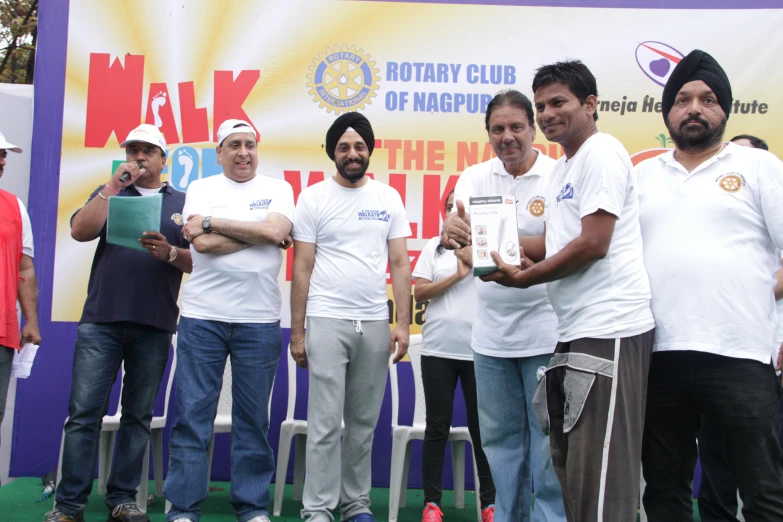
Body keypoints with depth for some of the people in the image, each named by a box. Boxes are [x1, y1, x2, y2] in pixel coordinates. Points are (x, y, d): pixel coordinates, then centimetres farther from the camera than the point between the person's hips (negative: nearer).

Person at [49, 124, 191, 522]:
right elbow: (80, 231, -2)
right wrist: (115, 185, -6)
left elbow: (197, 260, 5)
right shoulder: (109, 194, 15)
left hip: (154, 326, 0)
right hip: (101, 321, 0)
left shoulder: (182, 203, 12)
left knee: (138, 415, 6)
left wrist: (169, 253, -15)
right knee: (84, 412, -4)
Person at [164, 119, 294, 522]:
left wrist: (212, 222, -7)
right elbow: (203, 244, -8)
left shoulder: (277, 188, 9)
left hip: (259, 321, 0)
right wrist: (260, 232, -6)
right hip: (202, 316, 0)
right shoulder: (201, 189, 8)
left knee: (253, 418, 6)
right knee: (192, 414, 1)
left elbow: (276, 231, -11)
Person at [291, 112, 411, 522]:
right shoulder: (314, 198, 3)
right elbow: (302, 269, 1)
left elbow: (400, 264, 8)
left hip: (375, 324, 3)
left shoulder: (388, 198, 10)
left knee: (364, 423, 9)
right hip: (327, 321, -3)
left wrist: (403, 325, 1)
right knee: (325, 423, -4)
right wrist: (296, 331, -2)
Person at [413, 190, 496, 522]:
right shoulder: (434, 247, 9)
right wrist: (458, 275, -8)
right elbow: (419, 293, 0)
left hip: (479, 350, -1)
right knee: (437, 427, 6)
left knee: (481, 427, 6)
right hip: (438, 349, 1)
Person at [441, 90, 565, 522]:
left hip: (544, 331, -4)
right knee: (500, 436, 14)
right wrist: (451, 228, -35)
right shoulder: (475, 177, 4)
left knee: (547, 437, 3)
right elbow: (457, 228, -10)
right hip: (491, 333, 5)